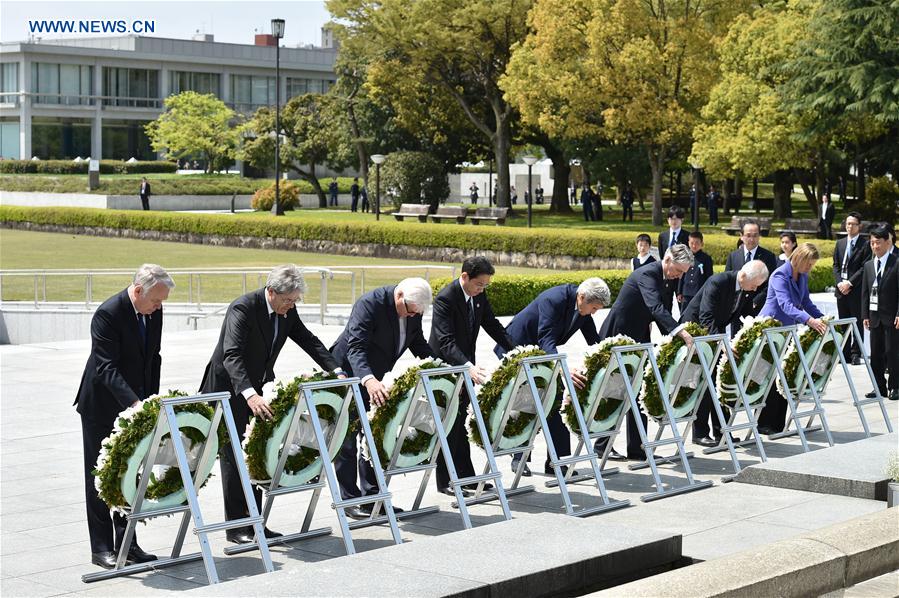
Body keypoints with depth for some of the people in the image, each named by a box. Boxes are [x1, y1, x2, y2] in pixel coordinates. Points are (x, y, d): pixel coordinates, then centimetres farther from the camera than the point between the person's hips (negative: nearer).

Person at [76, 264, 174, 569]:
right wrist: (135, 403, -37)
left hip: (135, 404, 7)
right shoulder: (108, 314, -23)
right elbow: (106, 368, -28)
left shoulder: (154, 312, 0)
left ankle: (126, 543, 16)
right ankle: (102, 548, 8)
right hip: (102, 406, -7)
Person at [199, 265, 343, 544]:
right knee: (233, 457, -4)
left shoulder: (288, 311, -3)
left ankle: (254, 523, 14)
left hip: (256, 390, 7)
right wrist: (249, 395, -50)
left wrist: (336, 371, -8)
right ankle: (235, 527, 2)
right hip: (228, 390, -7)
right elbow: (232, 355, -37)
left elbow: (309, 341, 5)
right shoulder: (243, 308, -27)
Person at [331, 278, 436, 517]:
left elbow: (418, 343, 6)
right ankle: (349, 500, 3)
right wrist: (368, 380, -53)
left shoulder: (414, 311, -7)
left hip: (373, 378, 8)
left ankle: (372, 497, 18)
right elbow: (355, 347, -38)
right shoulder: (369, 304, -30)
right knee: (347, 439, -2)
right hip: (348, 373, -8)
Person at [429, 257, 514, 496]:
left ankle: (466, 477, 19)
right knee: (449, 425, -3)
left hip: (465, 365, 7)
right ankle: (445, 481, 5)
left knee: (461, 423, 13)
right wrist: (468, 367, -45)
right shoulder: (446, 298, -25)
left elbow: (492, 324, 9)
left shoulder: (479, 295, 0)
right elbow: (446, 341, -33)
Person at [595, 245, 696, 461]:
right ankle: (602, 444, 12)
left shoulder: (670, 280, 4)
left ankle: (636, 448, 8)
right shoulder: (647, 274, -24)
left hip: (639, 339, 8)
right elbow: (655, 307, -39)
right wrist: (680, 331, -50)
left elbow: (664, 313, 10)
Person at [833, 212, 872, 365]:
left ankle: (856, 354, 3)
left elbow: (865, 267, -10)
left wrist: (850, 283, -14)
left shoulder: (865, 245, -3)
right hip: (841, 289, 5)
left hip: (857, 290, -5)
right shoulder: (840, 243, 14)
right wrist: (839, 283, -4)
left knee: (857, 323, -1)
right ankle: (845, 353, 12)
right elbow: (836, 265, 12)